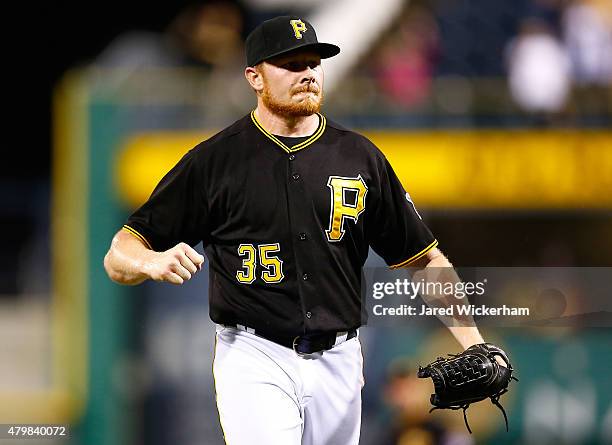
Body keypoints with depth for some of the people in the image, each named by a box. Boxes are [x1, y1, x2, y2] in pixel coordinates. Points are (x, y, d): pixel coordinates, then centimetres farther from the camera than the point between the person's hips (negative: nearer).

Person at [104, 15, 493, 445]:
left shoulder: (360, 157, 8)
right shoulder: (214, 160, 0)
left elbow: (425, 260, 11)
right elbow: (118, 257, -2)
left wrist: (474, 345, -2)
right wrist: (153, 261, -26)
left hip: (338, 362, 4)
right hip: (255, 361, -4)